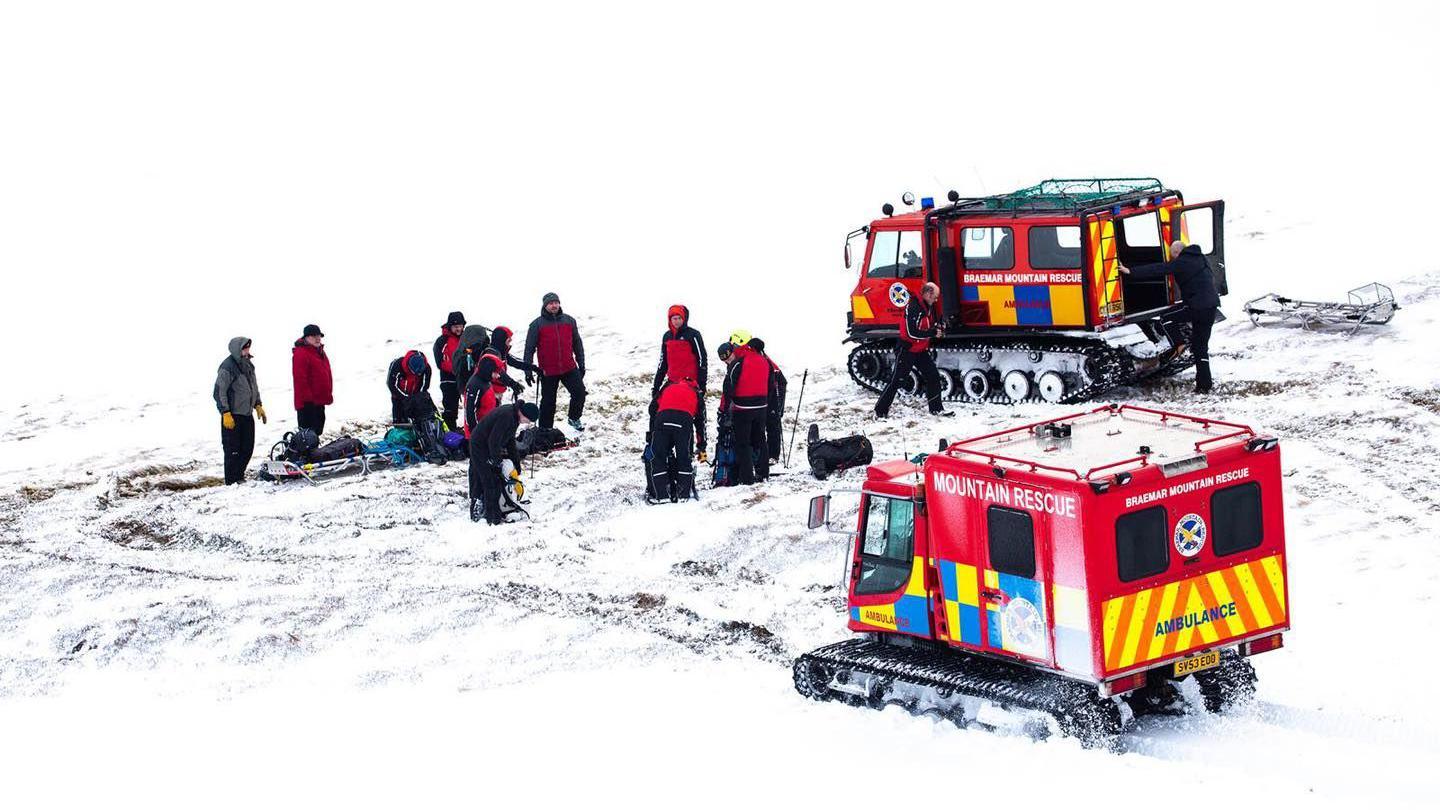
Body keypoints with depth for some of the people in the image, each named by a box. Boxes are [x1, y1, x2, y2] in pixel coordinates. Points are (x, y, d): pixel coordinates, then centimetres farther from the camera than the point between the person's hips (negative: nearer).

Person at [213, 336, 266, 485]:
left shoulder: (248, 364, 11)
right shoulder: (228, 367, -15)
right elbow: (219, 392, -17)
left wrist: (258, 405, 19)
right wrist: (226, 413, -19)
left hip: (247, 414, 8)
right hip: (232, 416, -8)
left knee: (247, 448, 12)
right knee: (233, 450, -4)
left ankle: (239, 476, 24)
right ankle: (232, 482, 2)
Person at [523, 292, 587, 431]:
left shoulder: (569, 321, 3)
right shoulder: (537, 324, -6)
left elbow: (577, 344, 12)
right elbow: (529, 349, -3)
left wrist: (581, 364, 12)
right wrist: (528, 371, -6)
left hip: (569, 368, 2)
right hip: (548, 371, -2)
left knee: (580, 392, -5)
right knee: (548, 401, 6)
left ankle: (574, 418, 20)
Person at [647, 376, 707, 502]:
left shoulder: (668, 386, 36)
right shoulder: (696, 393, 34)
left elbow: (653, 407, 27)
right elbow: (700, 422, 33)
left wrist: (651, 432, 35)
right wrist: (702, 448, 37)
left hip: (662, 417, 0)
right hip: (684, 420, 0)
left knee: (658, 458, 9)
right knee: (684, 458, 13)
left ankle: (661, 494, 2)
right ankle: (684, 495, 8)